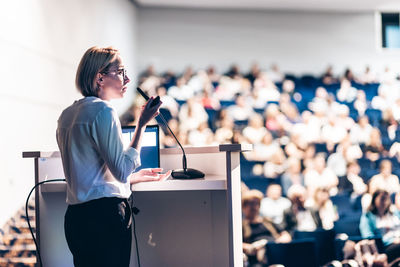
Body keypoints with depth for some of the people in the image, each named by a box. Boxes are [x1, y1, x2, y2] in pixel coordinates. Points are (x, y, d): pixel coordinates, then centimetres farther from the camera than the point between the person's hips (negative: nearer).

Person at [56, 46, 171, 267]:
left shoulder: (67, 115, 16)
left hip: (75, 216, 9)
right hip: (104, 215, -9)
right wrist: (142, 124, -10)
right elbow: (122, 170, -15)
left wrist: (137, 176, 28)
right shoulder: (102, 110, -11)